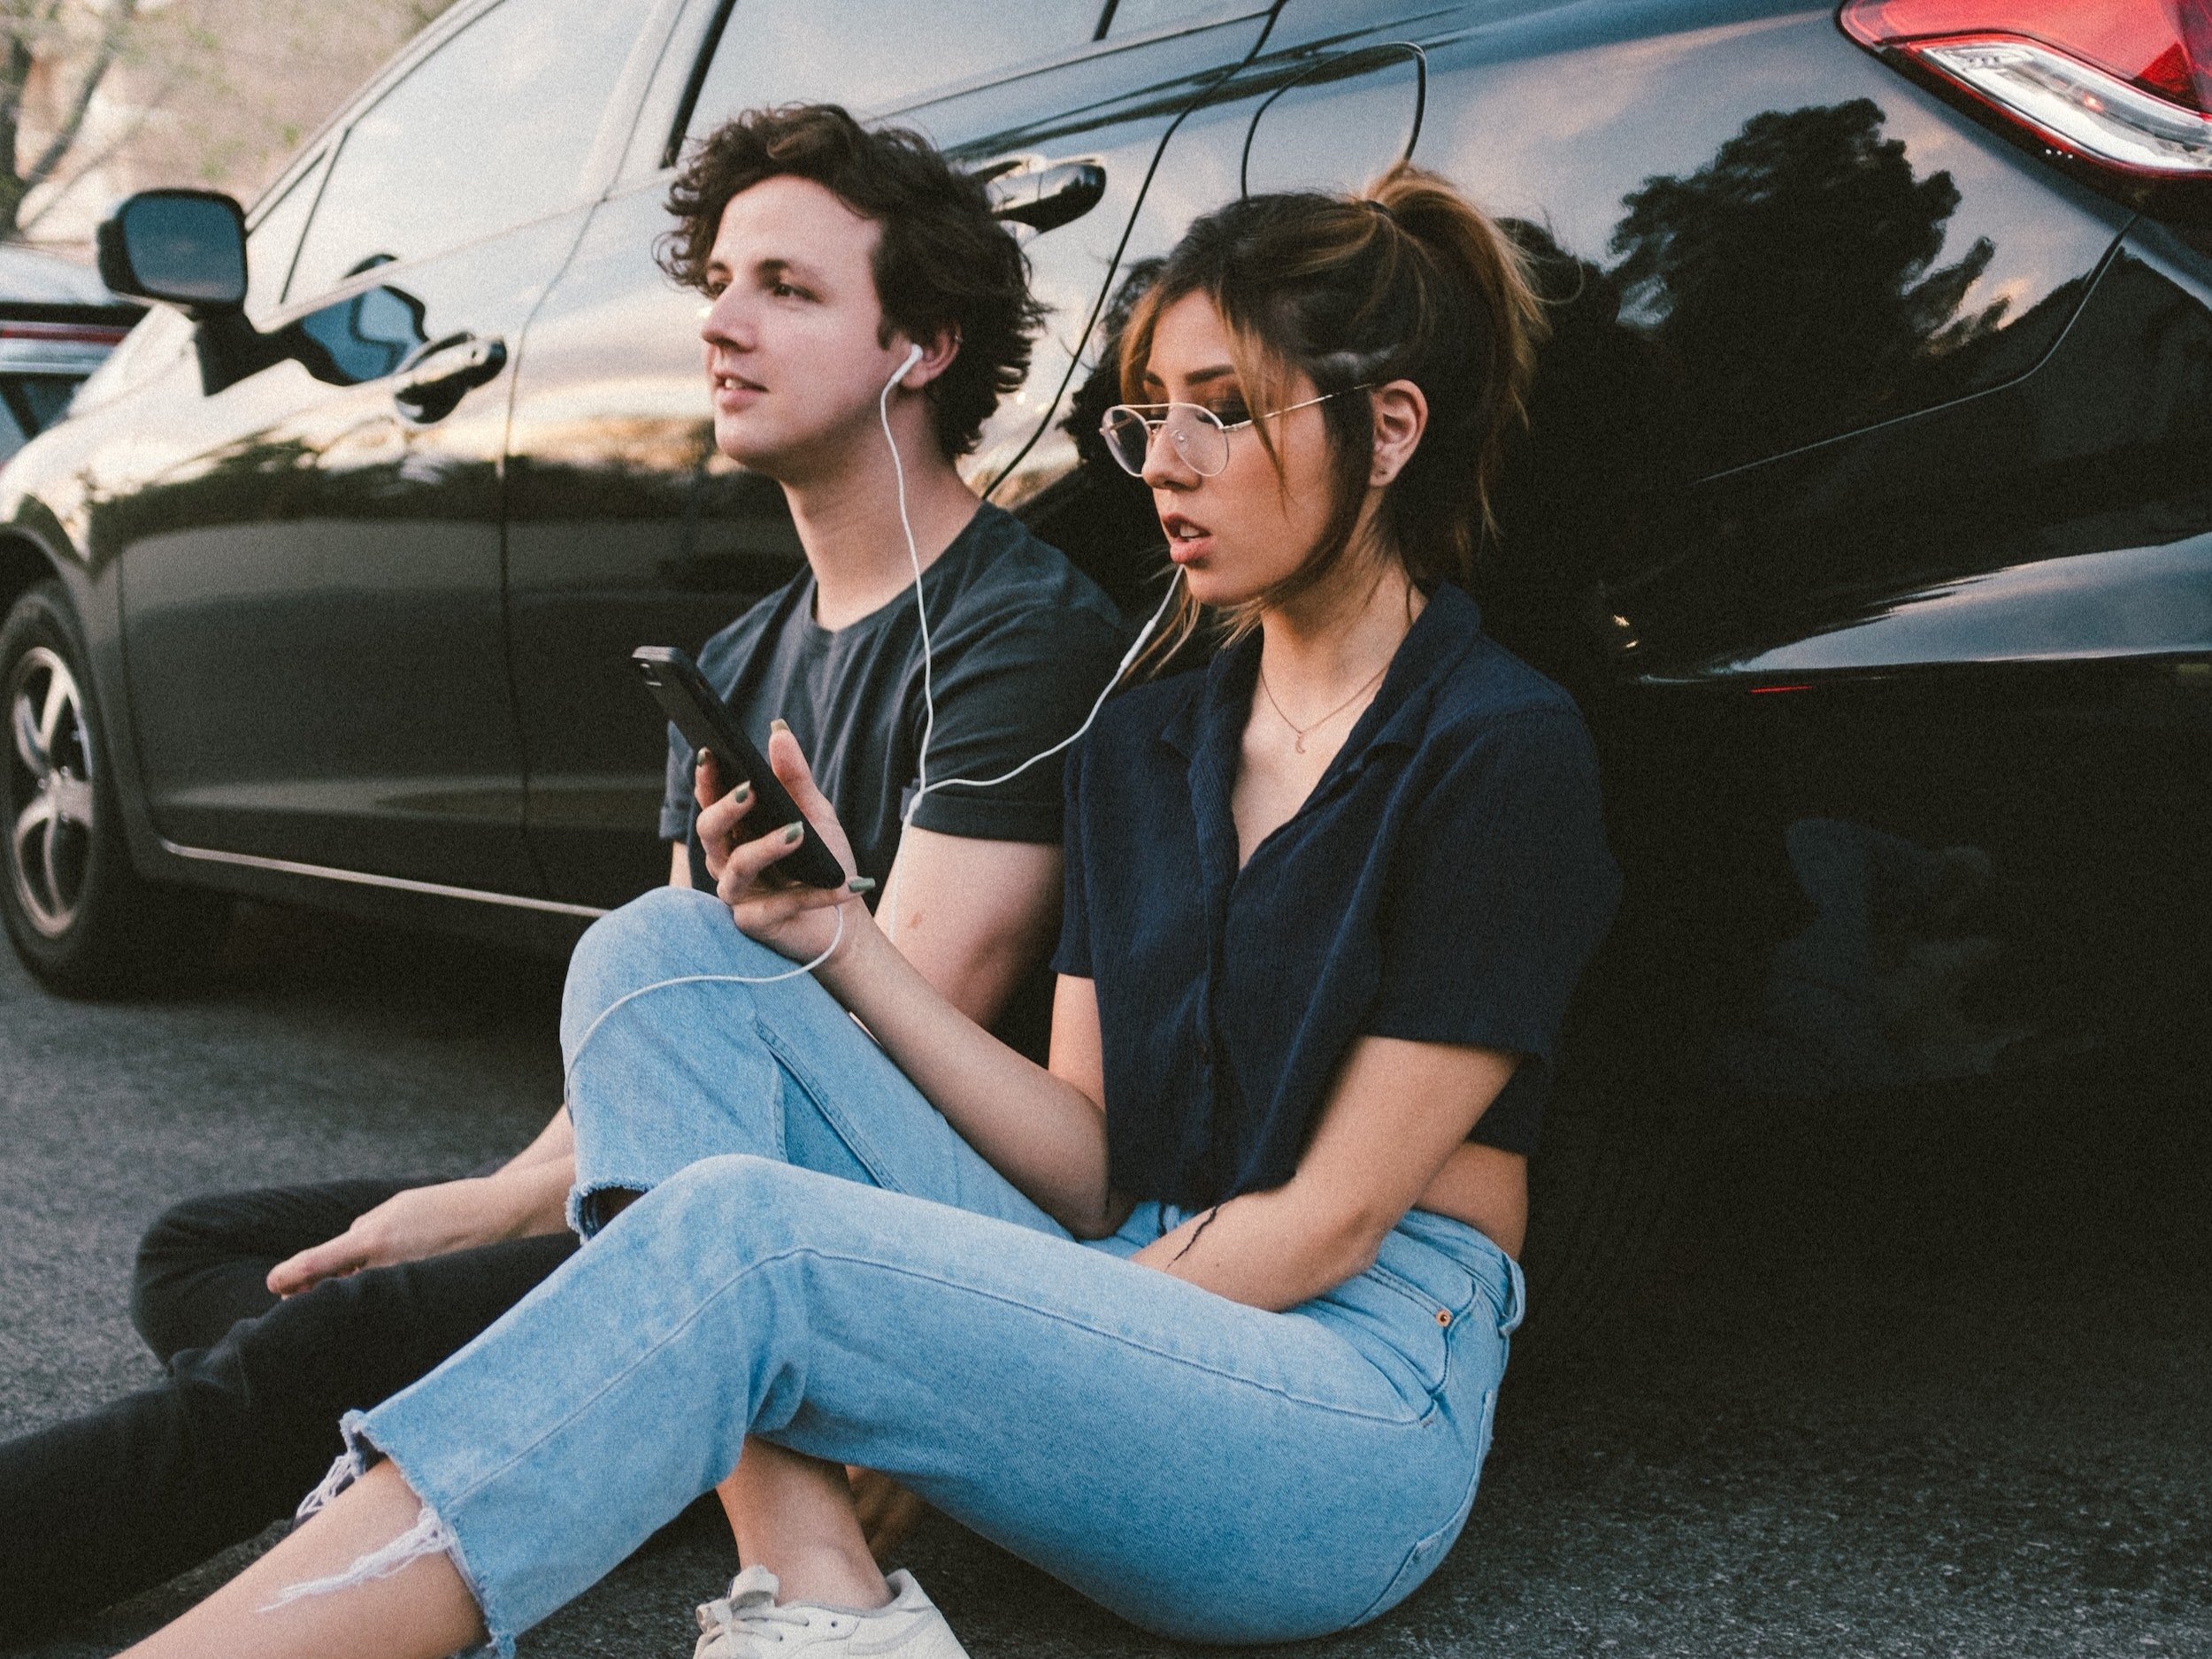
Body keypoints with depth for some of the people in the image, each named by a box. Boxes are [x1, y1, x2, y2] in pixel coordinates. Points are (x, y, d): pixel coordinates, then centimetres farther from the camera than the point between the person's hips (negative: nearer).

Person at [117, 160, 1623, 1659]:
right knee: (661, 952, -8)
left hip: (1358, 1400, -7)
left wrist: (1017, 1358, -12)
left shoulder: (1501, 749, -6)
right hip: (1130, 1300, 7)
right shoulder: (1144, 744, 15)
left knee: (736, 1239, -31)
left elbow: (1330, 1220, -10)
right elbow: (1090, 1164, 8)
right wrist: (843, 946, -5)